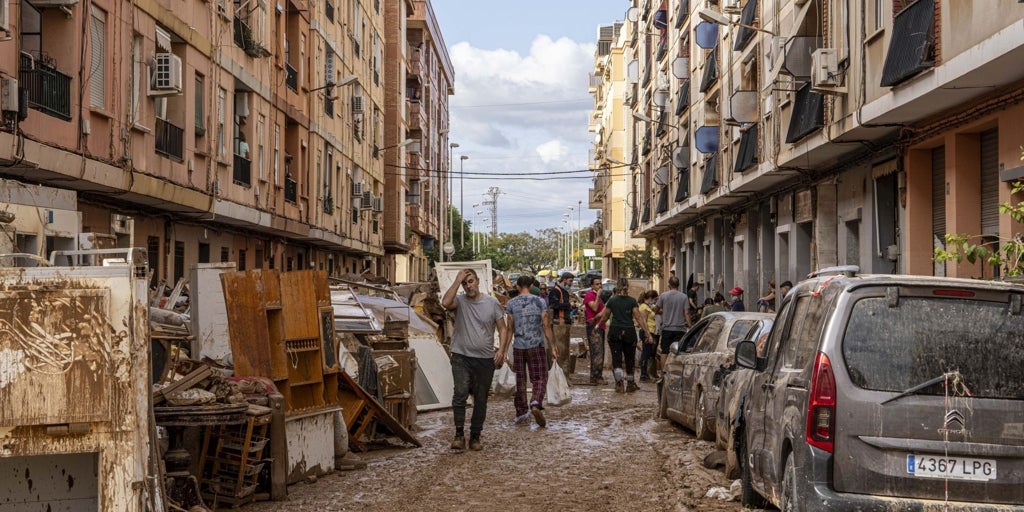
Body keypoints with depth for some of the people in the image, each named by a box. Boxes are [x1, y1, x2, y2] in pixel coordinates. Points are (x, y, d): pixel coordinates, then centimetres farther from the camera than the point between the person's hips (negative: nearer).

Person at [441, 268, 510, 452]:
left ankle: (475, 437, 19)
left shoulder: (492, 303, 2)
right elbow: (445, 302, -25)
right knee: (460, 394, -18)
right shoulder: (460, 301, -1)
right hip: (461, 357, -2)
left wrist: (502, 350, -10)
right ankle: (459, 434, -11)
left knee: (481, 400, 8)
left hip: (485, 359, 2)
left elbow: (502, 329, 4)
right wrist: (457, 281, -17)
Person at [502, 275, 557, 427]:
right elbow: (546, 326, -2)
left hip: (518, 347, 2)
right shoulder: (540, 302, -1)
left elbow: (509, 329, 2)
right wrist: (553, 346, 5)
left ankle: (521, 414, 14)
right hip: (536, 346, -2)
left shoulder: (511, 304, 2)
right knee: (539, 379, 3)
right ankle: (536, 403, -23)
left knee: (520, 381, 10)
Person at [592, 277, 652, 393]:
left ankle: (619, 382, -18)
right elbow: (638, 318, -7)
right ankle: (630, 384, 21)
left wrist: (598, 325, 30)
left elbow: (605, 316, 12)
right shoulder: (632, 301, -3)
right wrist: (647, 332, -5)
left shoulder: (612, 300, 2)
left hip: (615, 331, 0)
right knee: (629, 358, 13)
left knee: (616, 358, 0)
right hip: (629, 331, 0)